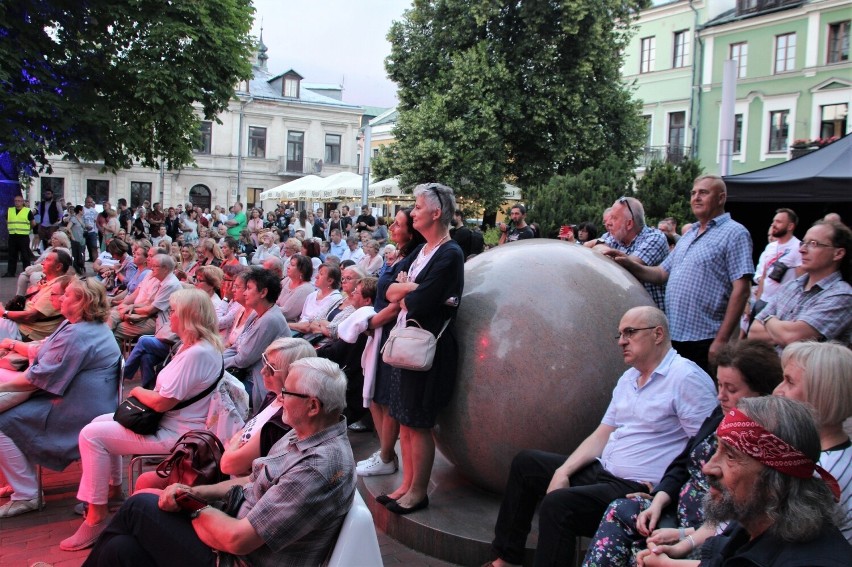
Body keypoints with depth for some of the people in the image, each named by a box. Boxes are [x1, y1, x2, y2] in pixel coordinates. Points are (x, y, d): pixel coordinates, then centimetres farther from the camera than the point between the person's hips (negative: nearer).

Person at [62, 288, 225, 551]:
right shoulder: (193, 345, 8)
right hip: (169, 421, 11)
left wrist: (138, 391, -7)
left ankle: (96, 520, -3)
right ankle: (112, 488, 28)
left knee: (92, 435, -11)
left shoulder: (197, 353, -27)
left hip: (175, 434, -11)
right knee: (101, 421, 20)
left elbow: (161, 402, -26)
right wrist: (145, 393, -1)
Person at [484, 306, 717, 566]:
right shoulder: (628, 378, 15)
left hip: (639, 488, -10)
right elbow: (602, 436, 13)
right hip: (602, 472, 10)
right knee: (524, 462, 12)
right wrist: (563, 472, 1)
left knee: (557, 504, -30)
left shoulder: (686, 377, -12)